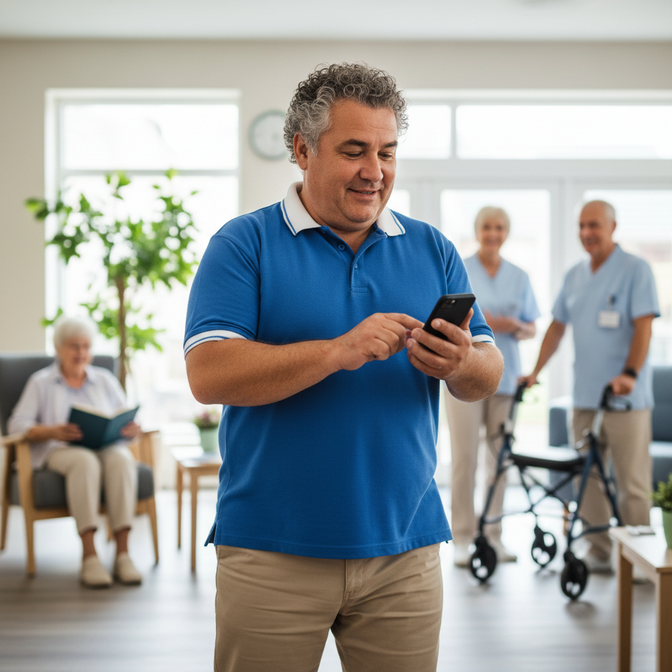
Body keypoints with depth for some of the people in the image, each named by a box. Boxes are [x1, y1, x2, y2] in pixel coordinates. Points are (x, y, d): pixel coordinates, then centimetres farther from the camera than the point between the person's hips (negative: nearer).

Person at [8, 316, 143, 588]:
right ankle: (89, 556, -42)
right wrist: (52, 431, -18)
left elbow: (127, 421, 16)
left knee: (121, 460, -35)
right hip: (60, 451, -2)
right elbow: (18, 424, 2)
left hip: (107, 447, 2)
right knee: (85, 462, -39)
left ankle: (123, 553, -39)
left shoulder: (105, 379, 22)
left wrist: (132, 429, -10)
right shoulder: (41, 382, 15)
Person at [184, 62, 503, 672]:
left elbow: (488, 375, 8)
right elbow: (209, 375, -14)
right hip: (272, 552, -3)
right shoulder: (244, 244, -2)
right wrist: (338, 352, -23)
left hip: (405, 547, 3)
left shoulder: (433, 250, 10)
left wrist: (461, 364, -16)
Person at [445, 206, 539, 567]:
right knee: (464, 457, -7)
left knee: (500, 457, 5)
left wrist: (516, 327, -8)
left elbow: (532, 328, 14)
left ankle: (494, 534, 15)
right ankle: (462, 537, 1)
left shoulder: (519, 277, 12)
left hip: (505, 375, 4)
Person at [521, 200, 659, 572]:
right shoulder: (574, 275, 14)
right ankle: (598, 552, 17)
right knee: (587, 478, 8)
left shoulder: (635, 270, -4)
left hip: (625, 398, -6)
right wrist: (535, 372, 13)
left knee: (632, 482, -3)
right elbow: (557, 326, 19)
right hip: (584, 397, 6)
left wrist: (629, 374, -23)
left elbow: (643, 328, -11)